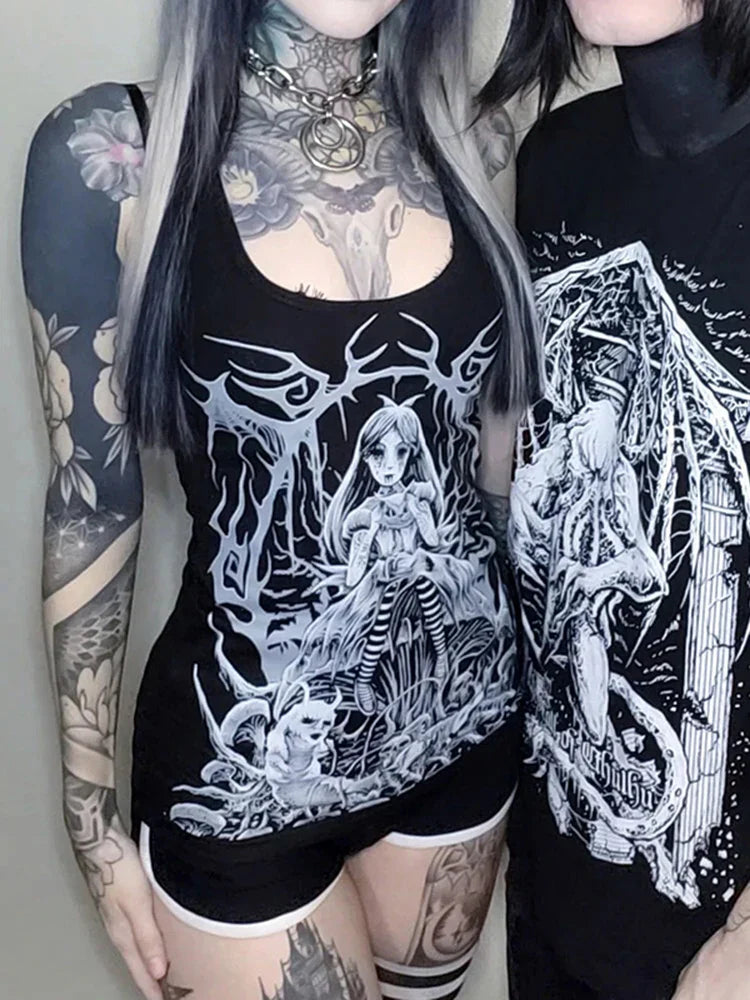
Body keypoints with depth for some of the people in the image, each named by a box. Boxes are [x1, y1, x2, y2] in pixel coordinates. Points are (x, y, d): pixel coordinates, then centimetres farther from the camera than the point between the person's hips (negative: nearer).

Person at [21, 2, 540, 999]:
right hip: (247, 760, -4)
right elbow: (92, 496, -8)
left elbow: (503, 444, 7)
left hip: (467, 716, 5)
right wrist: (93, 809, -3)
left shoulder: (472, 141, -1)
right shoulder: (113, 153, -13)